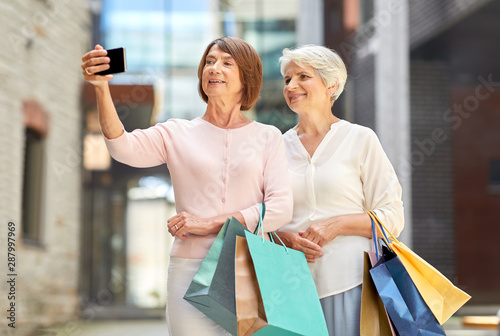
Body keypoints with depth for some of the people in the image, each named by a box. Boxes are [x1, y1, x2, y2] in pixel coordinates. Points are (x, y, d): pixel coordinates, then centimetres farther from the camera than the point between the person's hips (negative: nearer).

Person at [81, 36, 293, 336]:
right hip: (191, 269, 0)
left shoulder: (267, 137, 8)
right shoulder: (178, 134, 8)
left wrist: (209, 224, -10)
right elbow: (124, 147, -11)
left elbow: (281, 209, -3)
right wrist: (102, 89, -27)